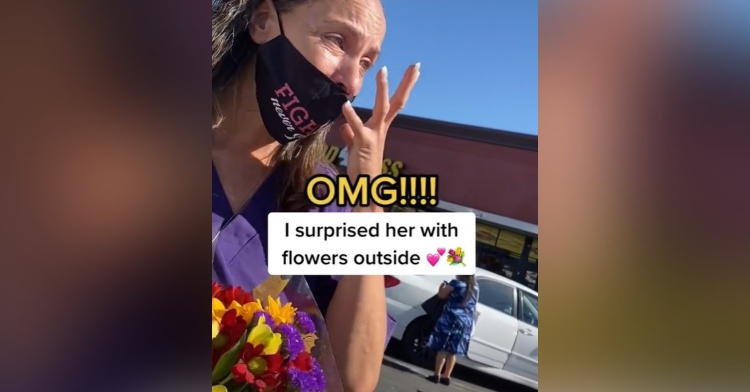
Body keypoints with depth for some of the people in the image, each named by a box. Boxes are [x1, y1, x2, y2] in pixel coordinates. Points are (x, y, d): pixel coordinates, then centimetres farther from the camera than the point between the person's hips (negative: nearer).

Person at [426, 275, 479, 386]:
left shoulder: (457, 283, -7)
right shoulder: (475, 287, 11)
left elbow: (442, 295, -1)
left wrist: (443, 286, 19)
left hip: (452, 319, -6)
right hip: (466, 322, 6)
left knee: (443, 348, -2)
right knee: (452, 351, 10)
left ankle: (437, 375, -4)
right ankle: (446, 376, 11)